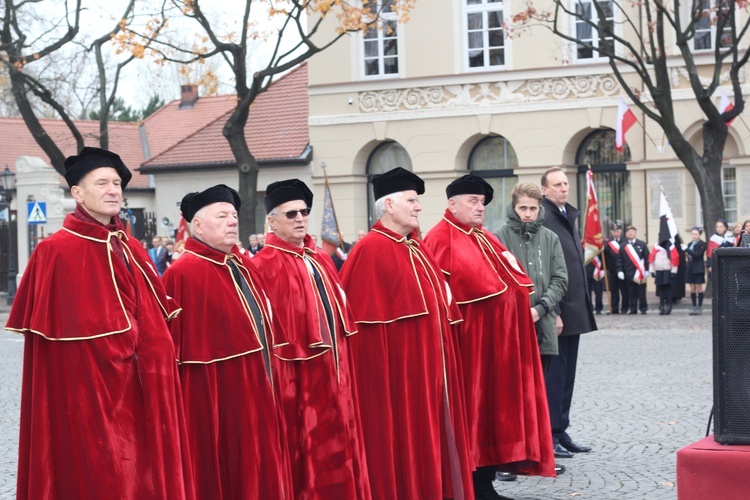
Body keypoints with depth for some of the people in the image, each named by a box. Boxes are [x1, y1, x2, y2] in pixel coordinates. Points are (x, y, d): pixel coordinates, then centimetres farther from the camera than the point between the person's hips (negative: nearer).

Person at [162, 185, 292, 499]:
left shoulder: (244, 267, 12)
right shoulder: (183, 274, -14)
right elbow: (173, 342, -17)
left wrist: (270, 375, 15)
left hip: (256, 396, 8)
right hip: (216, 402, -8)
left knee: (258, 475, 15)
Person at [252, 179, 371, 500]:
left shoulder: (320, 261, 13)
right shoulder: (265, 266, -12)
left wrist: (340, 362, 15)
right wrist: (282, 374, -21)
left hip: (331, 373, 8)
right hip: (297, 377, -8)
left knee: (336, 450, 14)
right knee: (304, 458, 1)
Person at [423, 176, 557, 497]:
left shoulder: (486, 240, 18)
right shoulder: (441, 239, -9)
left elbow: (515, 278, 22)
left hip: (498, 341, 9)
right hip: (468, 340, -9)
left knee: (495, 410, 10)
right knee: (470, 412, -3)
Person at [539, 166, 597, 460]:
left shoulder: (569, 215, 16)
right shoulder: (542, 218, -13)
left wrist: (583, 306, 18)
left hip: (574, 310, 9)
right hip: (556, 311, -9)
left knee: (566, 373, 13)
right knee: (554, 374, -4)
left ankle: (561, 432, 20)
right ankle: (549, 436, 3)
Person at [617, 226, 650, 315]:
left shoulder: (642, 244, 2)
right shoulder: (623, 246, 8)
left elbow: (647, 257, 1)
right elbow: (620, 260, 9)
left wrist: (647, 270, -5)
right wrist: (620, 271, -1)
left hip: (640, 273, -2)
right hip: (629, 273, 2)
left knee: (641, 292, 2)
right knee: (631, 293, 4)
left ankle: (643, 308, 10)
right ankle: (633, 309, 10)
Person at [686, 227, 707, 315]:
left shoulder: (702, 244, -6)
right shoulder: (690, 244, 13)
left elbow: (697, 255, -17)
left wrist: (687, 249, -20)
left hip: (698, 269, -6)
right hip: (690, 268, 6)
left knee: (699, 287, -1)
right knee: (692, 288, 6)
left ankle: (700, 307, 3)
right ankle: (694, 307, 10)